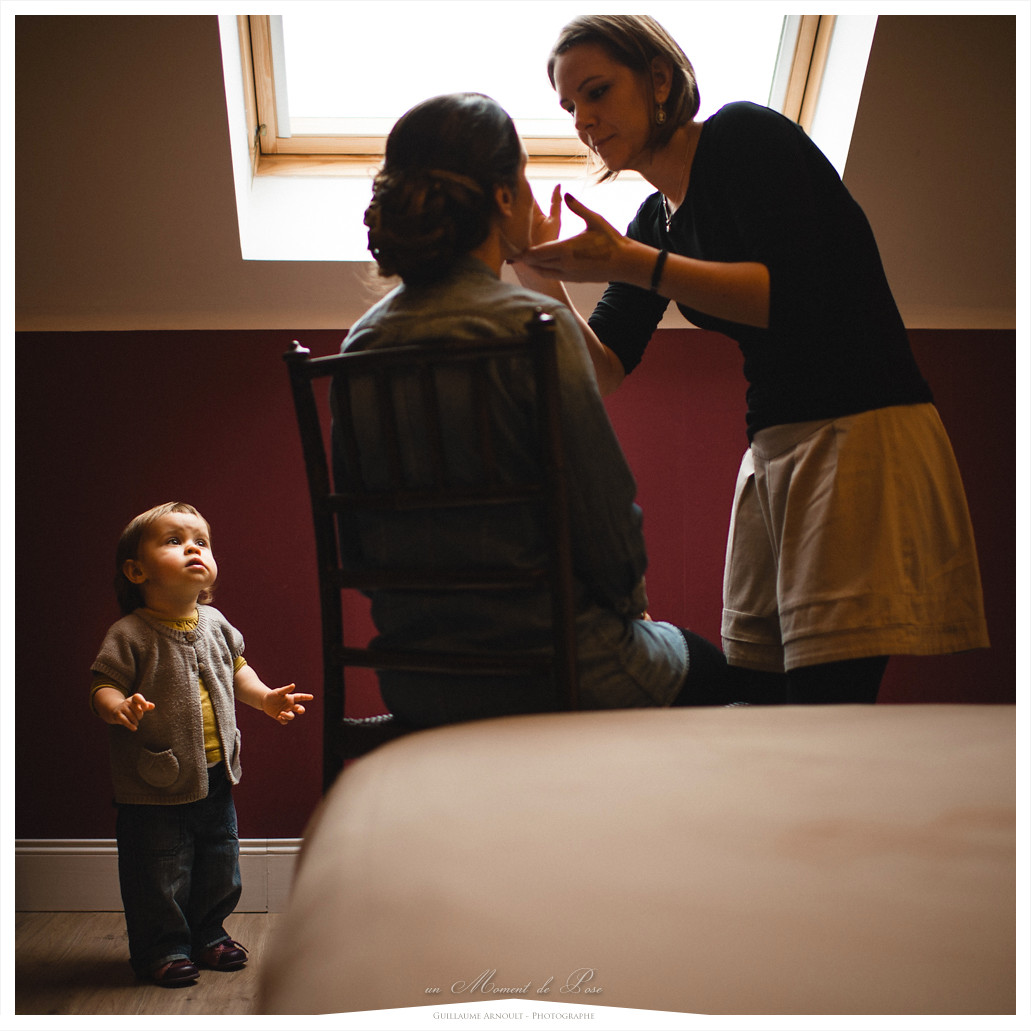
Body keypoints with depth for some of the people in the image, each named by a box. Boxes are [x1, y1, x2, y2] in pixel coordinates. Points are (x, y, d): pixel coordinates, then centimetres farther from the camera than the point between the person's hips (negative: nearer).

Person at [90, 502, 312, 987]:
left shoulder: (214, 623, 3)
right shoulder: (130, 634, -16)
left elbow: (236, 668, 18)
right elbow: (103, 686, -18)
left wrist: (266, 697, 5)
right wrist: (119, 708, -38)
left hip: (215, 776, 6)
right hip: (154, 785, -6)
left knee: (219, 865, 18)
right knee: (159, 874, 4)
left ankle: (208, 933, 38)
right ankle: (161, 948, 24)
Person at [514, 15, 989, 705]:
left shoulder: (743, 135, -4)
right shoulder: (657, 219, 17)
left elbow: (799, 296, -18)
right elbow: (606, 371, 11)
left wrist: (629, 264, -22)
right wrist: (547, 277, -3)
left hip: (861, 433, -8)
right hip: (771, 452, 8)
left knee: (824, 705, -13)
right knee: (749, 700, 3)